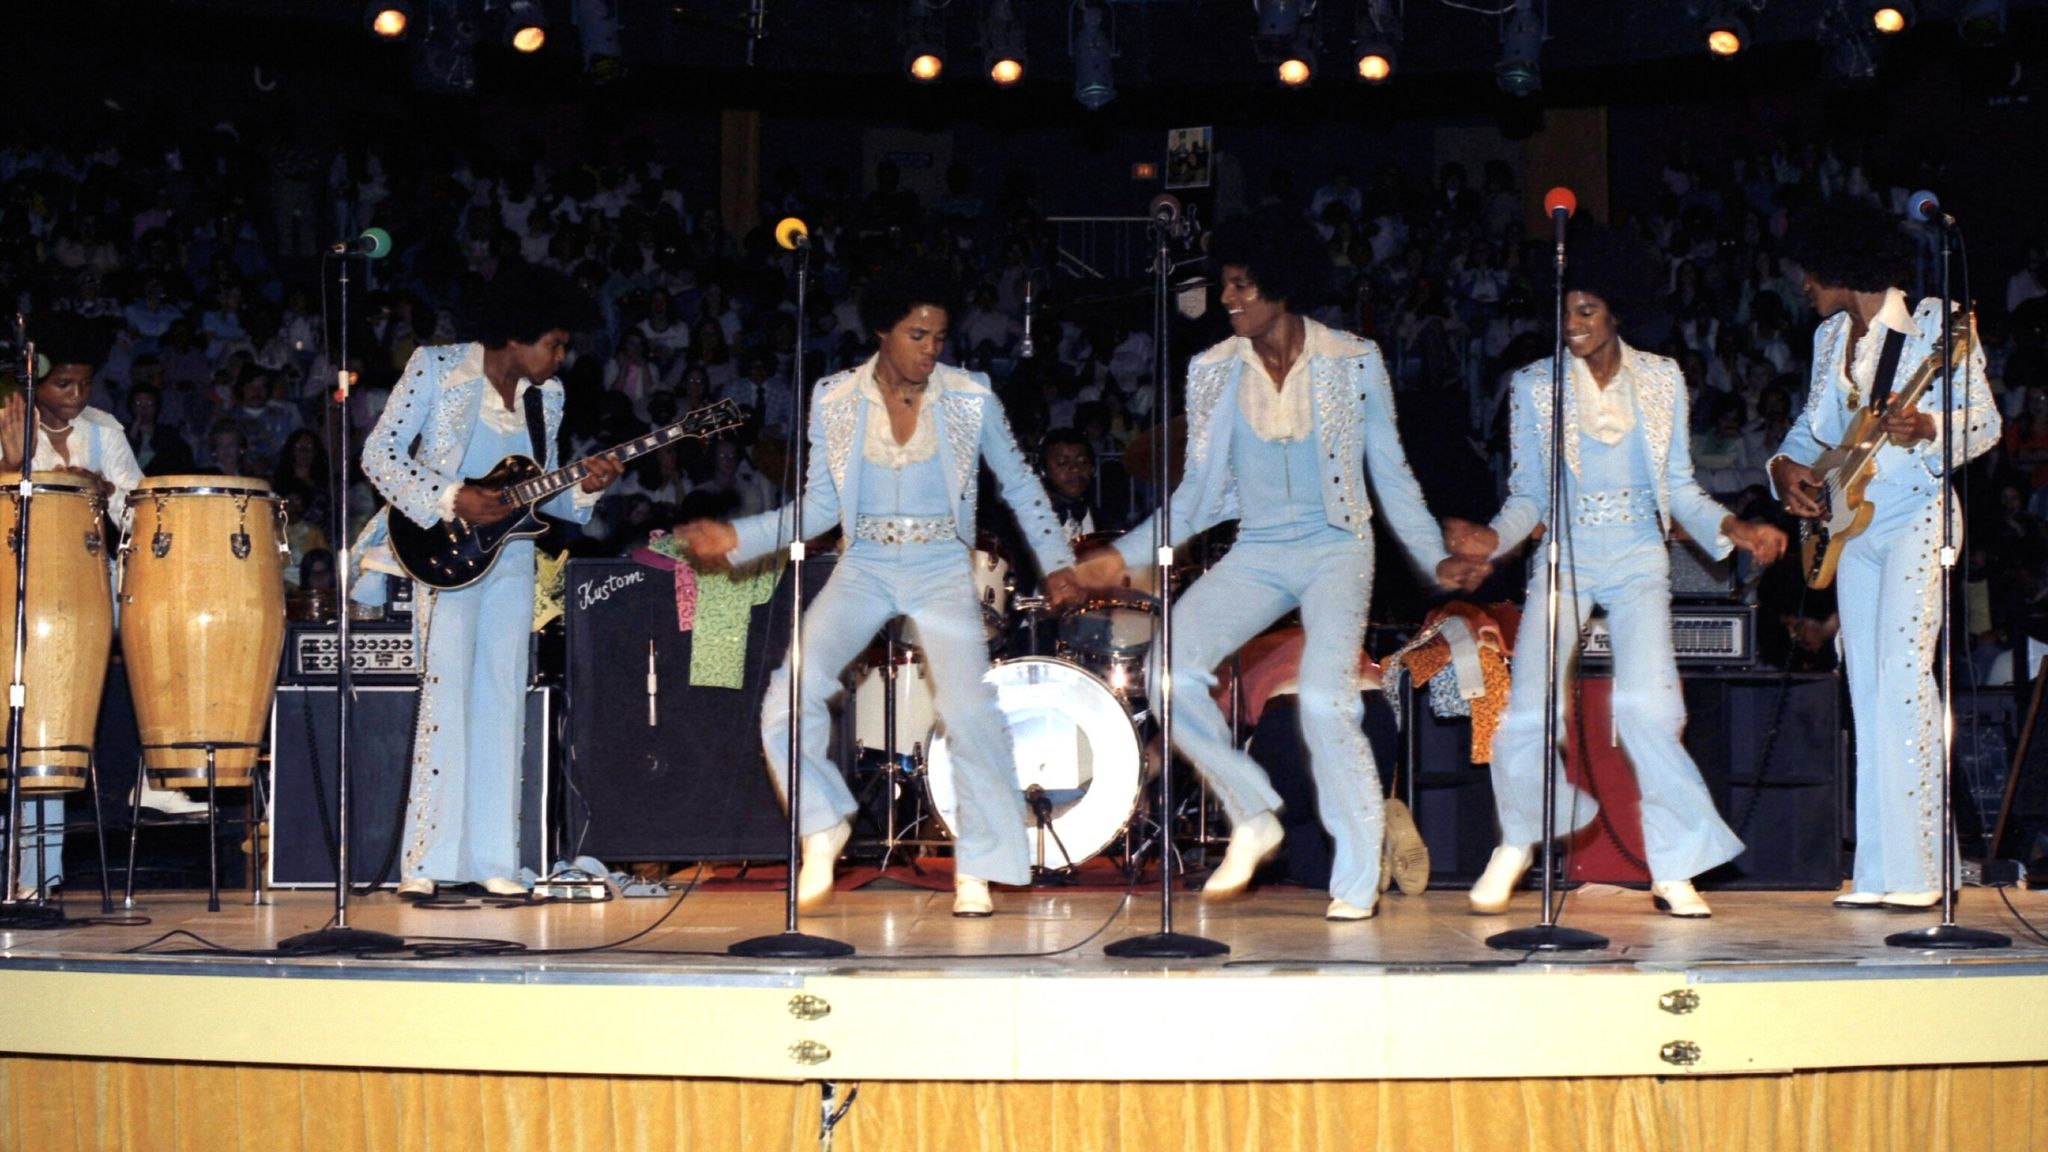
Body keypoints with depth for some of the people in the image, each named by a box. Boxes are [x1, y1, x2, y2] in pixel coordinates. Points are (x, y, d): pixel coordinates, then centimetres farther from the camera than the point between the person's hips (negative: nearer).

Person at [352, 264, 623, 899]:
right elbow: (379, 452, -10)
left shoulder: (545, 395, 11)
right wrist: (451, 500, -20)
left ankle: (490, 861, 5)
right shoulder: (437, 369, -6)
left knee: (502, 701, 3)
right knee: (447, 691, -13)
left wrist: (583, 486, -6)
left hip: (510, 554, 6)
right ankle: (424, 864, -11)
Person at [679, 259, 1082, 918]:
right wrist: (737, 540, -2)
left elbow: (1020, 485, 10)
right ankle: (823, 824, 10)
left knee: (969, 713, -19)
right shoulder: (835, 400, 1)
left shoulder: (971, 399, -2)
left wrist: (1055, 561, 3)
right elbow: (818, 508, 7)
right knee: (789, 703, -16)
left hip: (942, 571, -1)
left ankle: (977, 872, -4)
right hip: (864, 567, 1)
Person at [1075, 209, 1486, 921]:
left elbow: (1391, 475, 5)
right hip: (1256, 553, 3)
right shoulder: (1214, 372, 6)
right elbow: (1199, 492, 11)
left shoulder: (1353, 364, -1)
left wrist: (1436, 557, -4)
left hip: (1337, 547, -3)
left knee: (1323, 698, -22)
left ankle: (1358, 880, -7)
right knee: (1171, 674, -19)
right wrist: (1125, 555, 2)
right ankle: (1253, 818, -1)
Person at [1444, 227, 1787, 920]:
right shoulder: (1535, 387, 6)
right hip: (1563, 560, 0)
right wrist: (1494, 538, -13)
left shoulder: (1662, 380, 7)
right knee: (1526, 714, -13)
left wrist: (1732, 529, -6)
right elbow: (1529, 495, 6)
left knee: (1646, 703, -22)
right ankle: (1517, 842, 16)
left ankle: (1673, 870, -9)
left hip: (1638, 561, 0)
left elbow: (1679, 486, 10)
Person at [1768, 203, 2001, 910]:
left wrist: (1926, 429, -27)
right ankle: (1875, 872, 4)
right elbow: (1815, 423, 23)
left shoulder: (1934, 323, -6)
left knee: (1901, 676, -16)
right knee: (1866, 692, 3)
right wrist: (1788, 466, 2)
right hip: (1853, 524, 7)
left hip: (1915, 513, -7)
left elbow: (1986, 424, -8)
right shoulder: (1830, 336, 15)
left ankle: (1914, 869, -16)